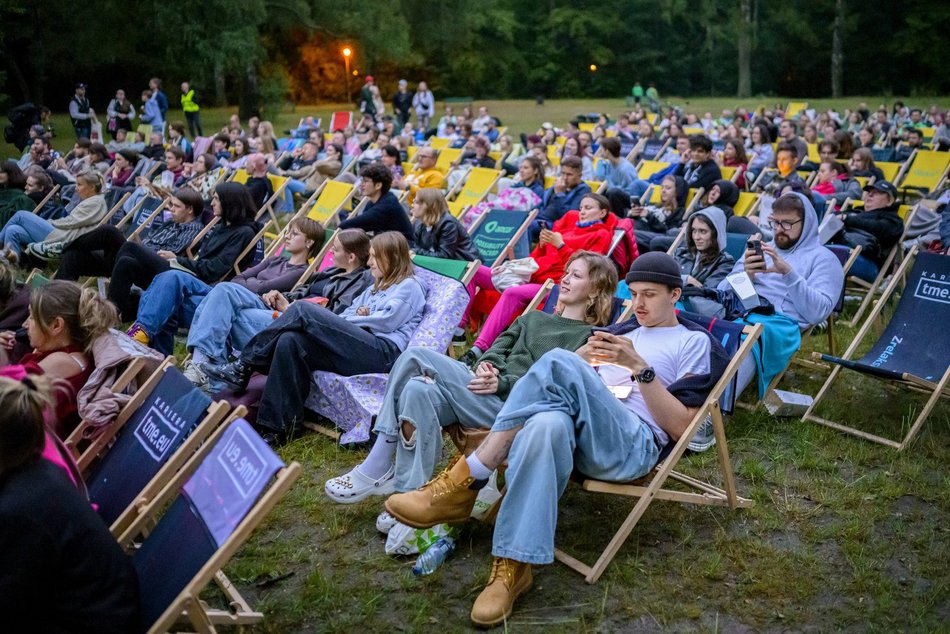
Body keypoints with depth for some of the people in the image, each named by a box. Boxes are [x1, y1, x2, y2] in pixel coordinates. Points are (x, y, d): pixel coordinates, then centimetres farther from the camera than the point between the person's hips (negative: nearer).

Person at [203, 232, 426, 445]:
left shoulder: (410, 286, 11)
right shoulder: (374, 289, 37)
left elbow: (387, 320, -5)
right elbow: (346, 316, 24)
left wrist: (346, 320, -1)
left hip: (384, 351, -8)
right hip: (357, 350, 8)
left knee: (303, 309, -18)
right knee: (290, 341, -20)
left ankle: (244, 366, -12)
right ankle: (278, 428, -23)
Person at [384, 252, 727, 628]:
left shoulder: (695, 342, 14)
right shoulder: (624, 329, 32)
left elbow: (680, 428, 1)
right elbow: (578, 387, 22)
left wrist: (640, 367, -9)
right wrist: (583, 357, 0)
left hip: (632, 444, -5)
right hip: (581, 431, 5)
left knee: (557, 364, -34)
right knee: (547, 424, -37)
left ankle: (464, 482, -32)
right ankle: (512, 567, -39)